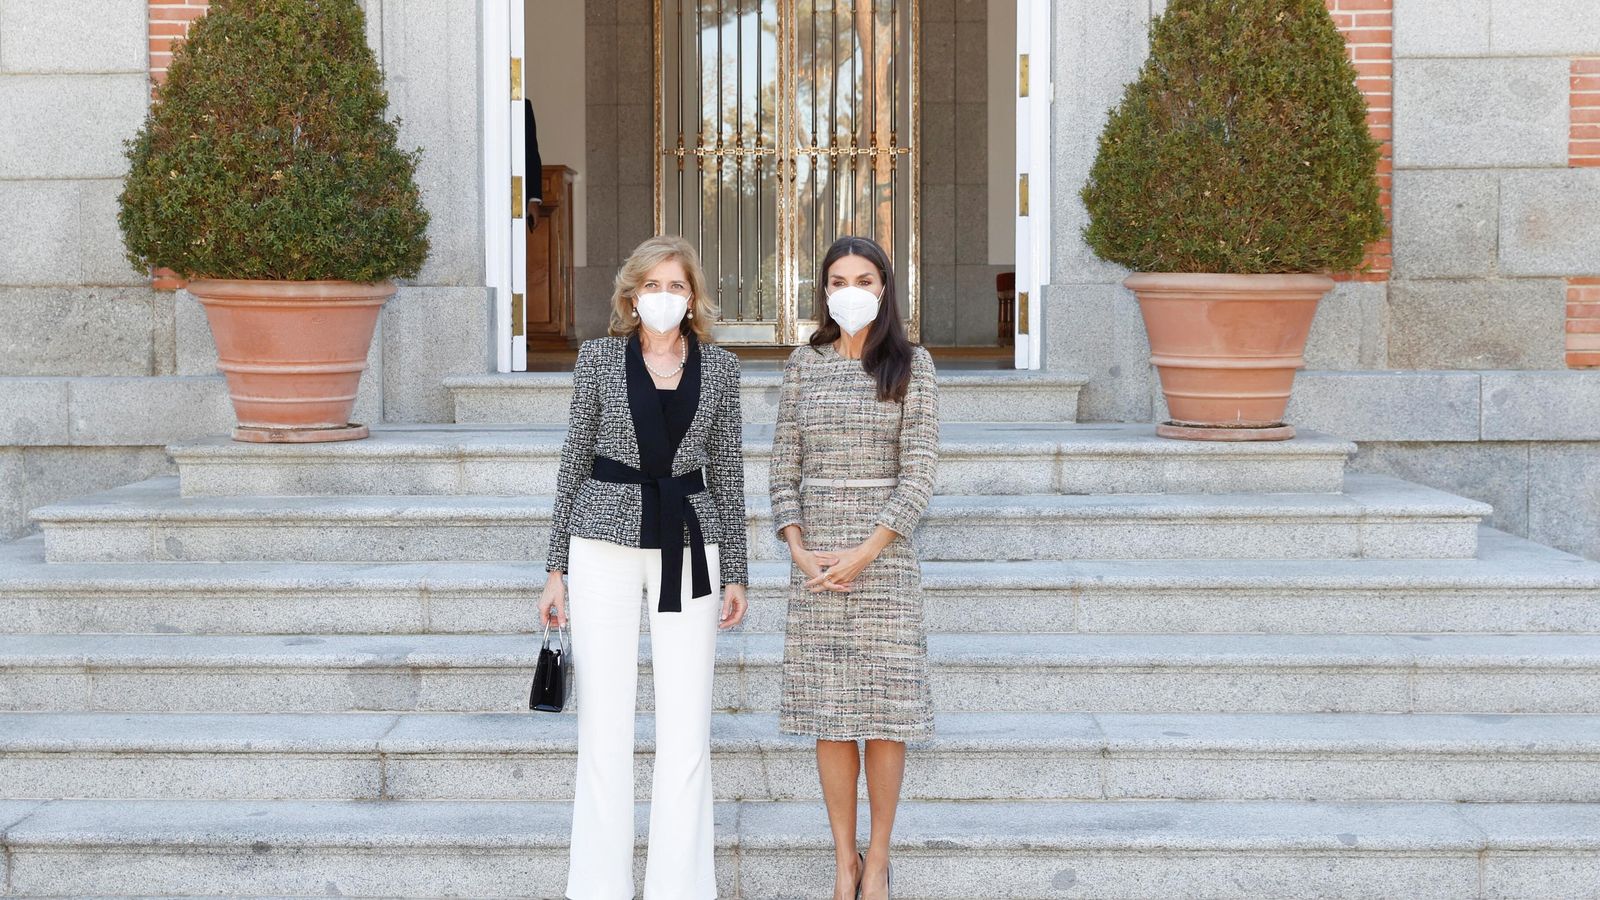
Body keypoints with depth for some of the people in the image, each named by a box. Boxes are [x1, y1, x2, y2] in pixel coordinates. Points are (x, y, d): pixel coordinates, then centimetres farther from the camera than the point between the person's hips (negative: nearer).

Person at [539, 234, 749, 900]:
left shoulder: (719, 368, 6)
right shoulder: (599, 358, 2)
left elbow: (727, 473, 10)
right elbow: (574, 462, 5)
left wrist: (734, 573, 7)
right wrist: (556, 569, 3)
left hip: (689, 545, 1)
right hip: (605, 541, -1)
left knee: (687, 724, 2)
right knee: (604, 721, 2)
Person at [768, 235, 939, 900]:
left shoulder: (912, 366, -1)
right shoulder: (803, 366, 7)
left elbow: (919, 475, -6)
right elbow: (784, 469, 7)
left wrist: (863, 555, -14)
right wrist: (799, 551, -7)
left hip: (884, 553, -2)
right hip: (815, 558, 2)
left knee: (885, 709, 0)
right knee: (828, 712, 5)